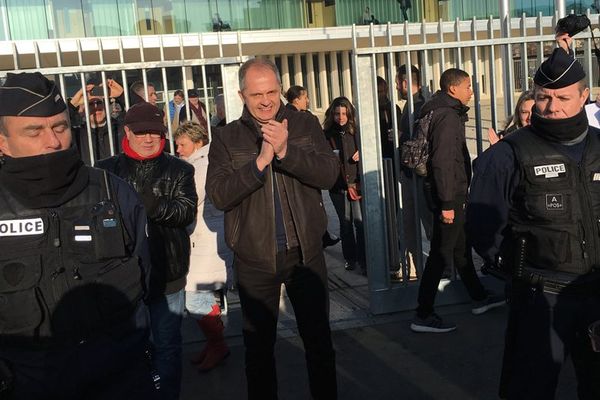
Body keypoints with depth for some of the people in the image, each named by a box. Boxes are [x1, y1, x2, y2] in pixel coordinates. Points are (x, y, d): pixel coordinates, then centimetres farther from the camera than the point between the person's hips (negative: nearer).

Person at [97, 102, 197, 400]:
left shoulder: (179, 170, 3)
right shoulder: (107, 170, 2)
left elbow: (187, 211, -10)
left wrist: (155, 205, -27)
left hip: (167, 273, 0)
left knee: (167, 345, 13)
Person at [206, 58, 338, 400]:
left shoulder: (305, 125, 0)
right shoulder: (227, 138, -2)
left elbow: (329, 174, -11)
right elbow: (219, 195, -12)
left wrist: (286, 151, -24)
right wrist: (260, 161, -23)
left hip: (305, 252, 1)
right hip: (254, 259, 0)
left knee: (319, 339, 14)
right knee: (258, 346, 15)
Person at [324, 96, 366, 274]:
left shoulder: (356, 131, 2)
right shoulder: (327, 135, -1)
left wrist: (361, 154, -8)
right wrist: (347, 186, -11)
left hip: (357, 183, 0)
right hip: (338, 186, 0)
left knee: (359, 221, -8)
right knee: (345, 223, 10)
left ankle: (364, 261, -3)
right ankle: (350, 258, 23)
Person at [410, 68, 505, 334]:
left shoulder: (449, 112, 15)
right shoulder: (447, 116, -17)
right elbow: (442, 162, -24)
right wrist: (447, 204, -24)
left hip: (452, 193, 11)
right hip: (448, 195, -11)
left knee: (461, 246, 20)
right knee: (441, 253, -6)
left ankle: (479, 298, 36)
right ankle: (423, 316, 0)